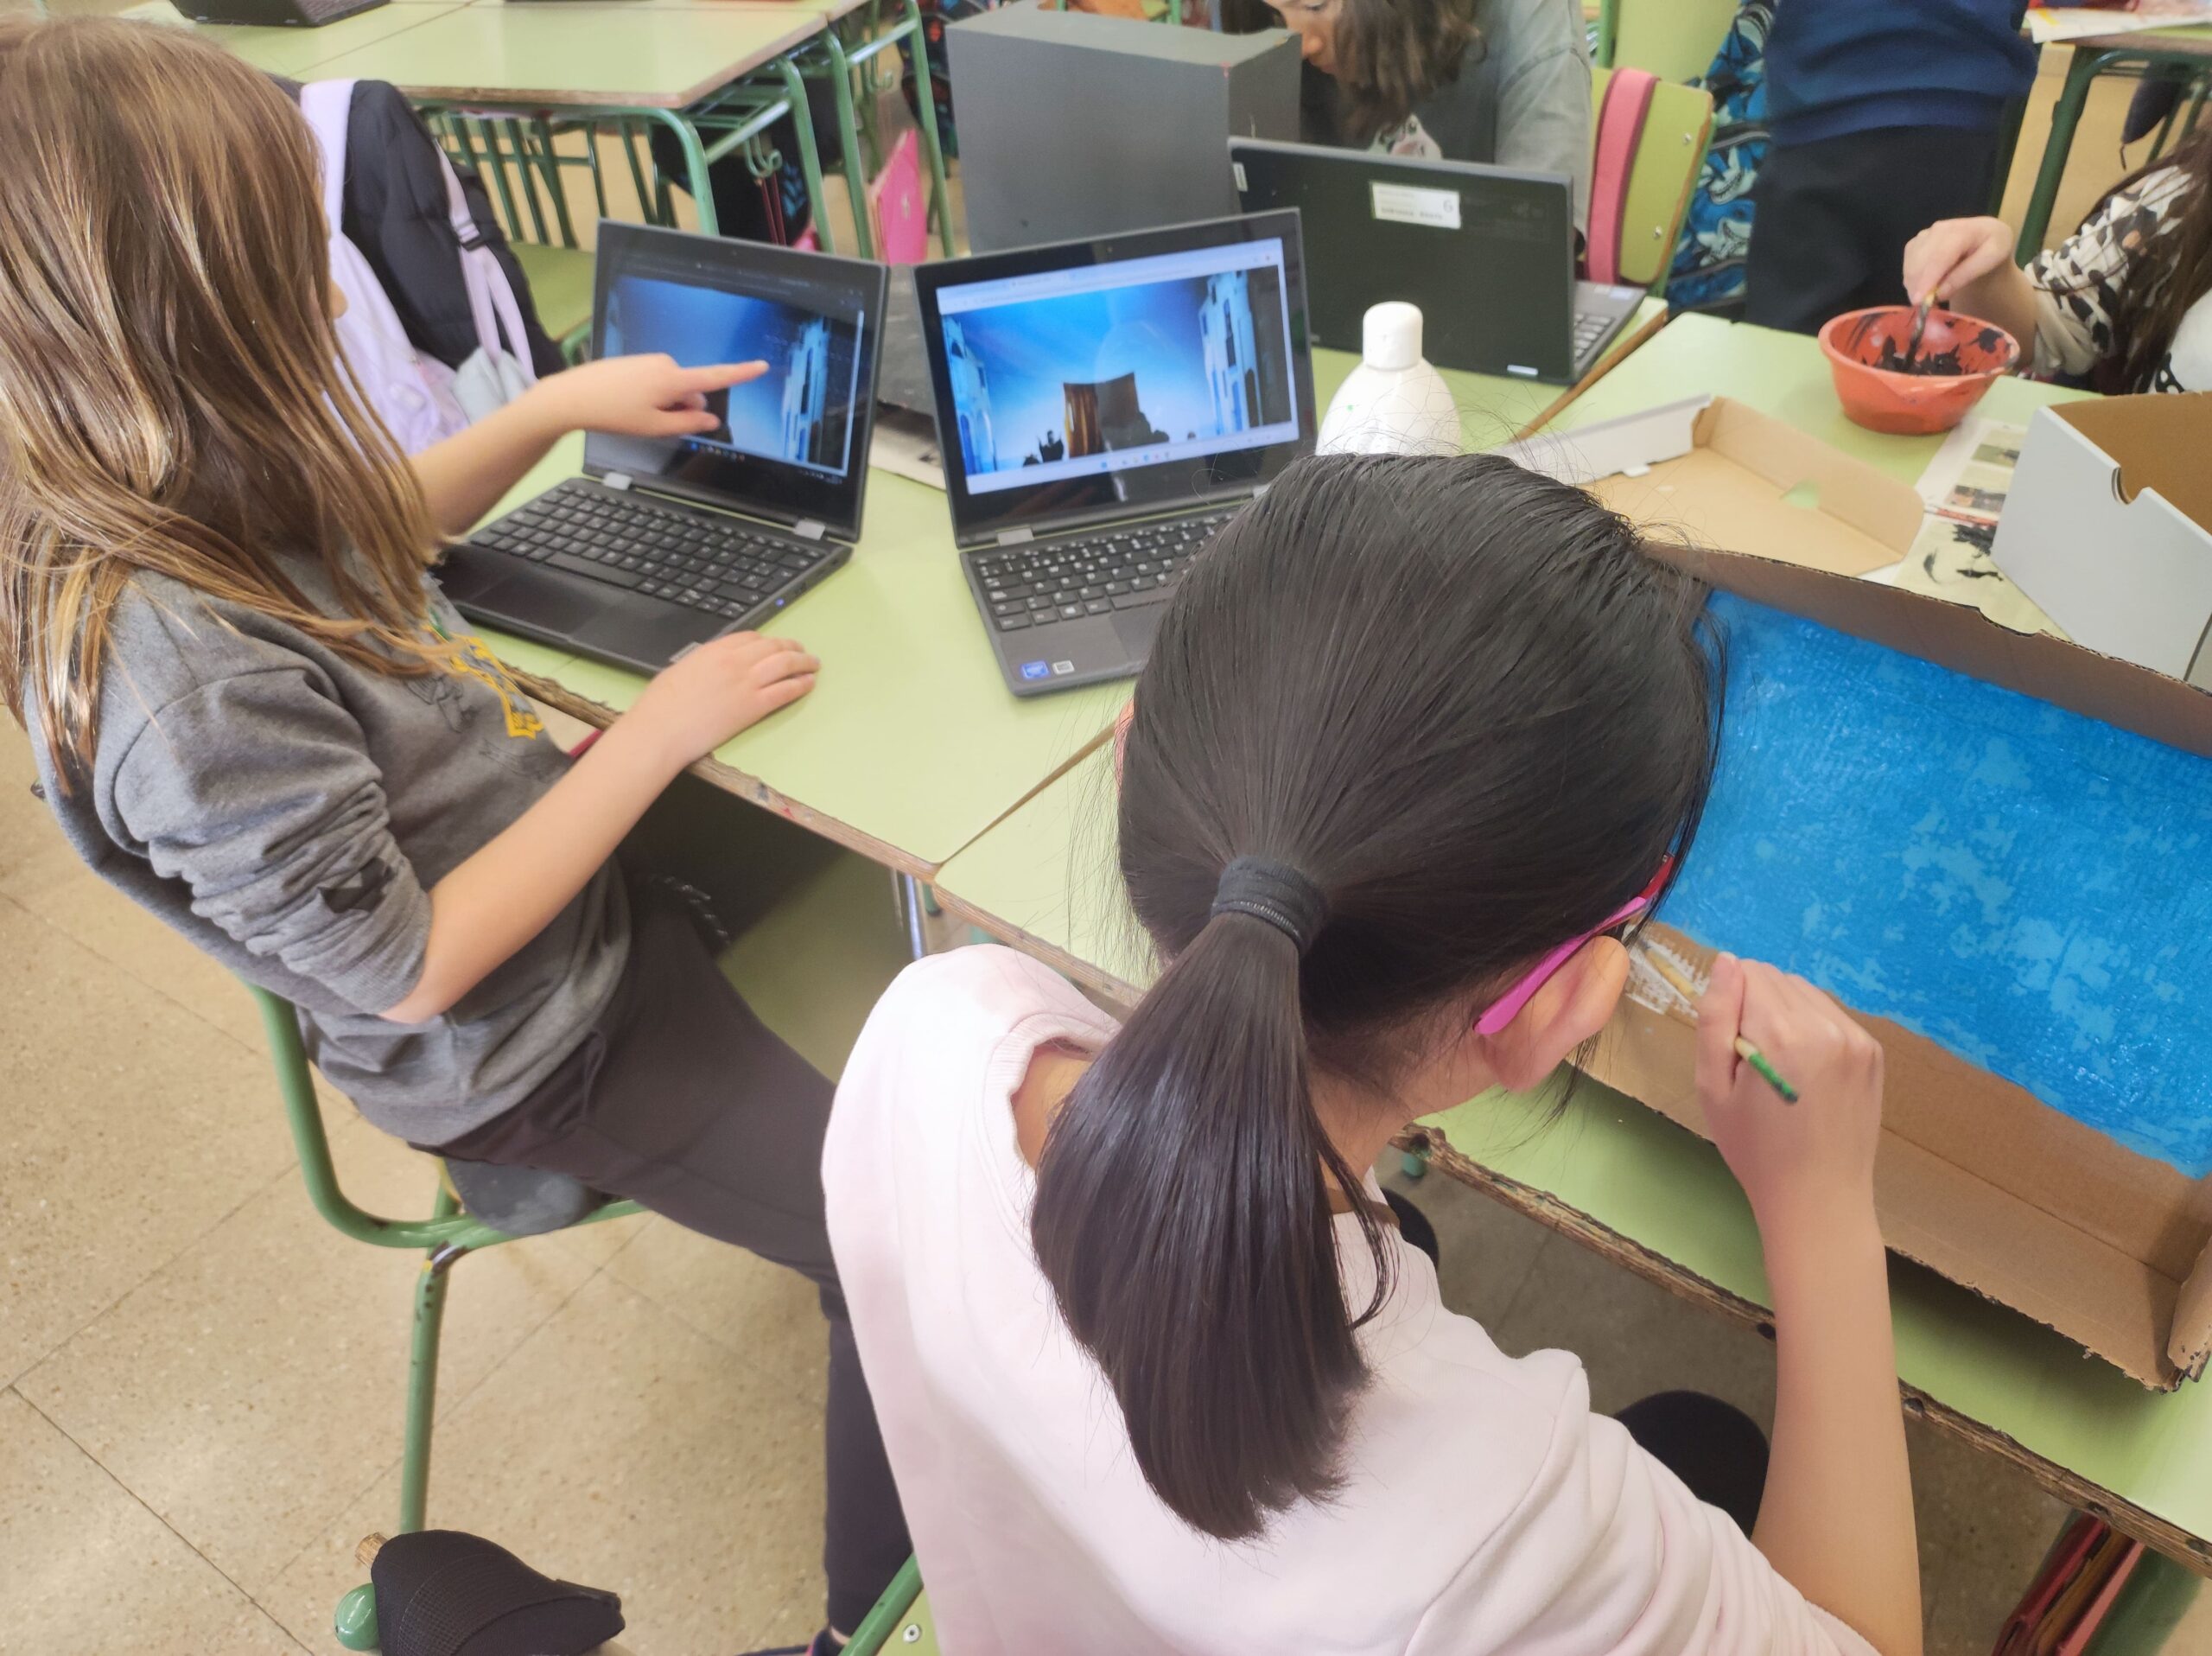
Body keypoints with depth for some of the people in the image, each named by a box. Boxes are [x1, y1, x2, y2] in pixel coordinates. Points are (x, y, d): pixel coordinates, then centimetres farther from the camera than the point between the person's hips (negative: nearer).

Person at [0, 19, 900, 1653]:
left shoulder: (168, 499, -9)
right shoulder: (182, 677, -36)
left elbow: (371, 539, 14)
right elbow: (413, 966, -27)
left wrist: (554, 406, 6)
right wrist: (660, 730, -23)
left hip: (572, 869, 9)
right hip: (532, 1048, -9)